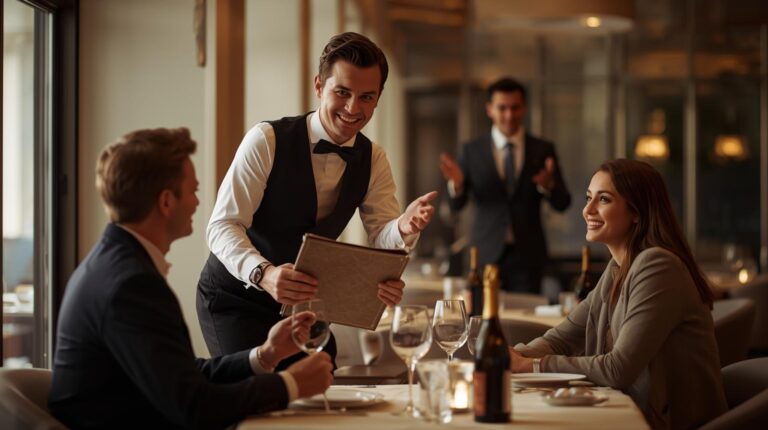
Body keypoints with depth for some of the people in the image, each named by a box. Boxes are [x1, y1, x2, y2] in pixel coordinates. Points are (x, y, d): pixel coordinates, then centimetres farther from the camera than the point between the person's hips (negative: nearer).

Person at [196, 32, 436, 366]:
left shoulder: (373, 160, -2)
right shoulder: (266, 140, -19)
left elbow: (382, 238, -10)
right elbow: (223, 226, -24)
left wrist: (404, 228, -35)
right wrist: (265, 273, -44)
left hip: (301, 301, 5)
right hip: (235, 298, -5)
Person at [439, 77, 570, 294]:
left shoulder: (543, 150, 4)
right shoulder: (472, 150, 3)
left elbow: (562, 203, 2)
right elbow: (457, 205, 2)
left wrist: (548, 185, -20)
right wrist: (456, 184, -20)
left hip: (527, 254, 0)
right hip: (486, 253, 0)